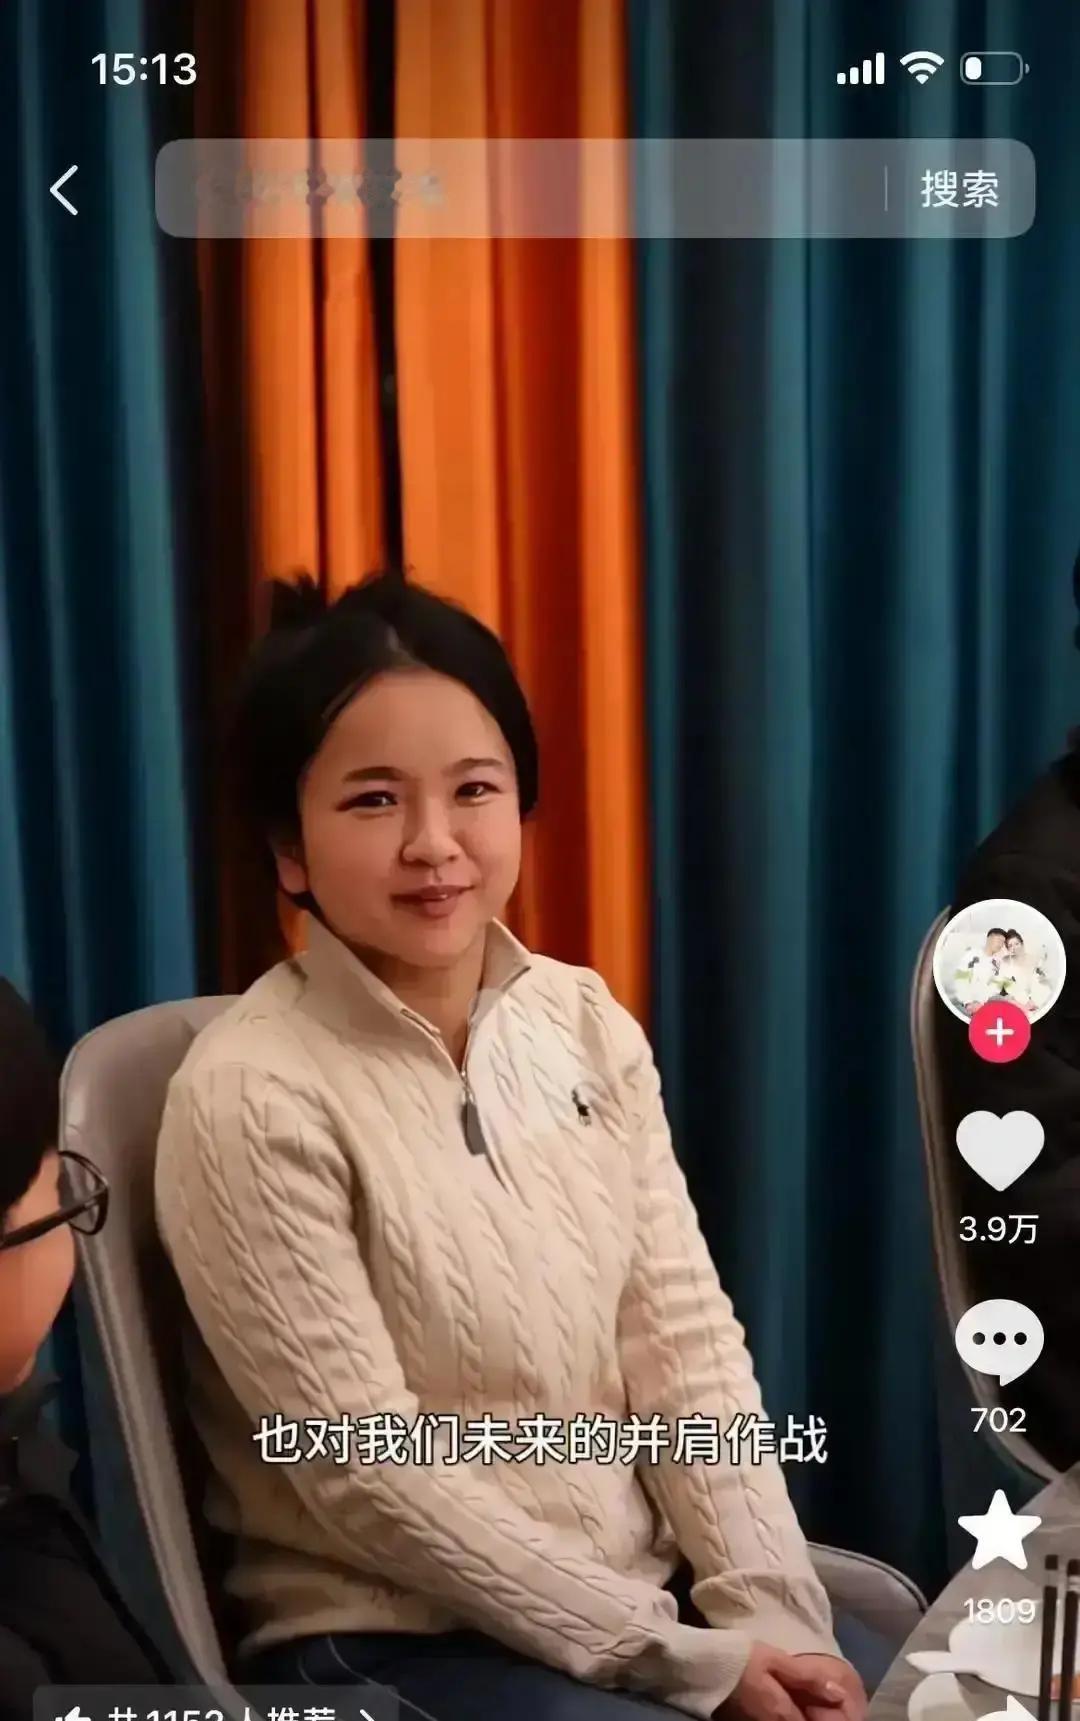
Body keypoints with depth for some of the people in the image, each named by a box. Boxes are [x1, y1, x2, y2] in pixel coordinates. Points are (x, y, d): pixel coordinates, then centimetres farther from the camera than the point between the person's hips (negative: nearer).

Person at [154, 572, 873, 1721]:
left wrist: (773, 1615, -12)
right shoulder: (251, 1100, -18)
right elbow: (371, 1475, -17)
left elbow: (687, 1341, -1)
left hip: (651, 1583, 5)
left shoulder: (586, 1022, 0)